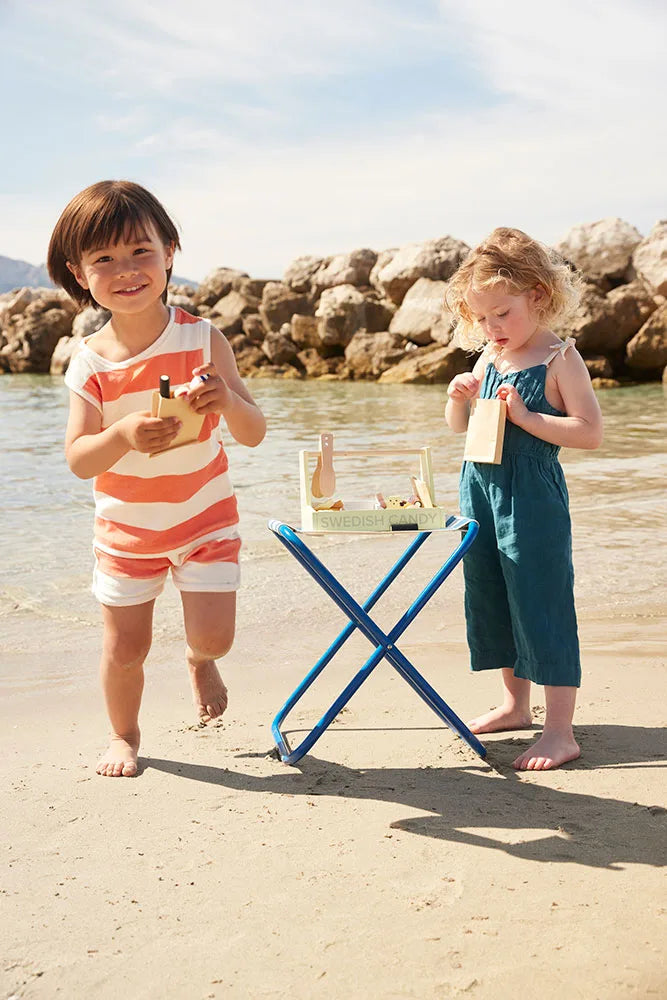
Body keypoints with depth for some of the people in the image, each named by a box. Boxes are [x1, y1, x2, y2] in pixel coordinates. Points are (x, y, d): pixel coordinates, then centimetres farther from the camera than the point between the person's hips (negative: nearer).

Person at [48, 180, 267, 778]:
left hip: (205, 516, -1)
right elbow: (78, 459, -16)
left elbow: (254, 434, -14)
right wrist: (124, 435, -36)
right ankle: (124, 735, 36)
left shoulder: (202, 339, -14)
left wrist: (228, 401, -37)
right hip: (125, 526, 1)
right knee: (125, 648, 8)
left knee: (214, 636, -7)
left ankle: (198, 659, 32)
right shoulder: (89, 363, -12)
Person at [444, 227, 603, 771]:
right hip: (481, 491, 8)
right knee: (492, 600, 16)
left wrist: (525, 416, -21)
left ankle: (560, 731, 3)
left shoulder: (560, 358, -9)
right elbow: (459, 426, 19)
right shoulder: (489, 358, 10)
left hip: (532, 498, -7)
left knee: (541, 604, -5)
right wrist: (458, 398, -2)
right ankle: (515, 704, 34)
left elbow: (591, 432, -16)